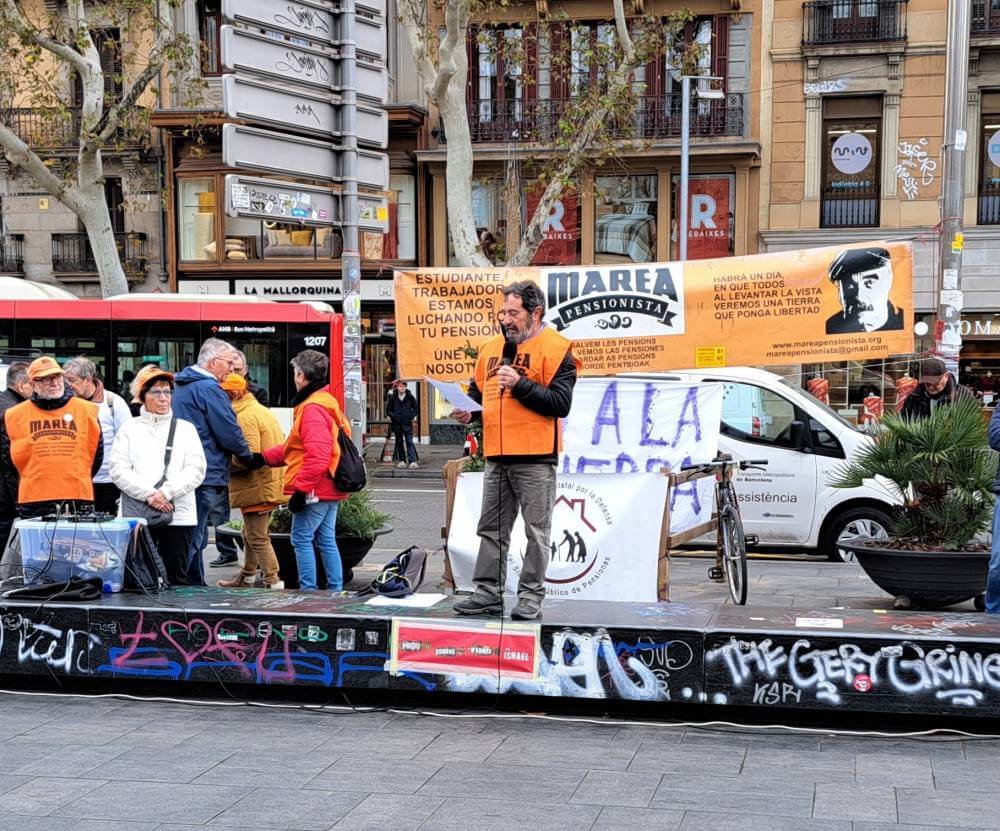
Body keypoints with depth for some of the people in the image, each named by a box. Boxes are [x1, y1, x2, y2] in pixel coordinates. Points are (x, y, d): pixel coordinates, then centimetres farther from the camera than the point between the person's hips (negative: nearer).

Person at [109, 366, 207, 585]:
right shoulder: (129, 429, 11)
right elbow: (118, 469, 0)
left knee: (177, 578, 1)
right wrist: (148, 494, -13)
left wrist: (167, 492, -11)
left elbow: (196, 470, 2)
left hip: (179, 515, 0)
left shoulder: (185, 428, 13)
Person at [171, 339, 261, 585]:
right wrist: (249, 458, 0)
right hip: (206, 474, -10)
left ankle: (195, 587, 21)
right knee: (193, 539, -7)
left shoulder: (183, 385, 17)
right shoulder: (208, 388, -13)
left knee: (194, 538, 15)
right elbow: (229, 433, -14)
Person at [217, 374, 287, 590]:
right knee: (251, 535, 22)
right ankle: (246, 576, 34)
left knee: (258, 538, -6)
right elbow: (280, 445, 21)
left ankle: (273, 582, -6)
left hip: (257, 488, -11)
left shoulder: (245, 417, -17)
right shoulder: (261, 410, 16)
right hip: (270, 485, 11)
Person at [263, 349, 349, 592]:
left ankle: (308, 591, -1)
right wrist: (263, 457, 17)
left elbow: (317, 456, -25)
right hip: (329, 489, 10)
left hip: (315, 490, -10)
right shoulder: (325, 402, 17)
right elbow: (295, 448, 21)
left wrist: (300, 489, -22)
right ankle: (335, 590, 16)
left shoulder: (313, 408, -17)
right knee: (326, 540, 13)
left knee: (302, 538, -2)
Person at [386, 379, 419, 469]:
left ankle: (412, 461, -12)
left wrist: (411, 417, -4)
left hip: (407, 424, -1)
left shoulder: (410, 397, 2)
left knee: (409, 442, -7)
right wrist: (393, 416, -9)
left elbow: (416, 409, 9)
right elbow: (388, 410, 6)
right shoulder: (393, 397, 2)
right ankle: (401, 460, 15)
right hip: (396, 424, 1)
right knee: (399, 443, 8)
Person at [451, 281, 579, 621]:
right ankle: (488, 592, 17)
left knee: (536, 529, -1)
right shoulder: (491, 348, 16)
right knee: (491, 528, 10)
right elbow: (478, 392, 26)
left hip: (535, 457, -7)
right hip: (496, 455, 7)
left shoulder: (555, 348, -5)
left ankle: (531, 595, 5)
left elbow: (561, 404, -13)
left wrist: (520, 384, -18)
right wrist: (468, 411, 5)